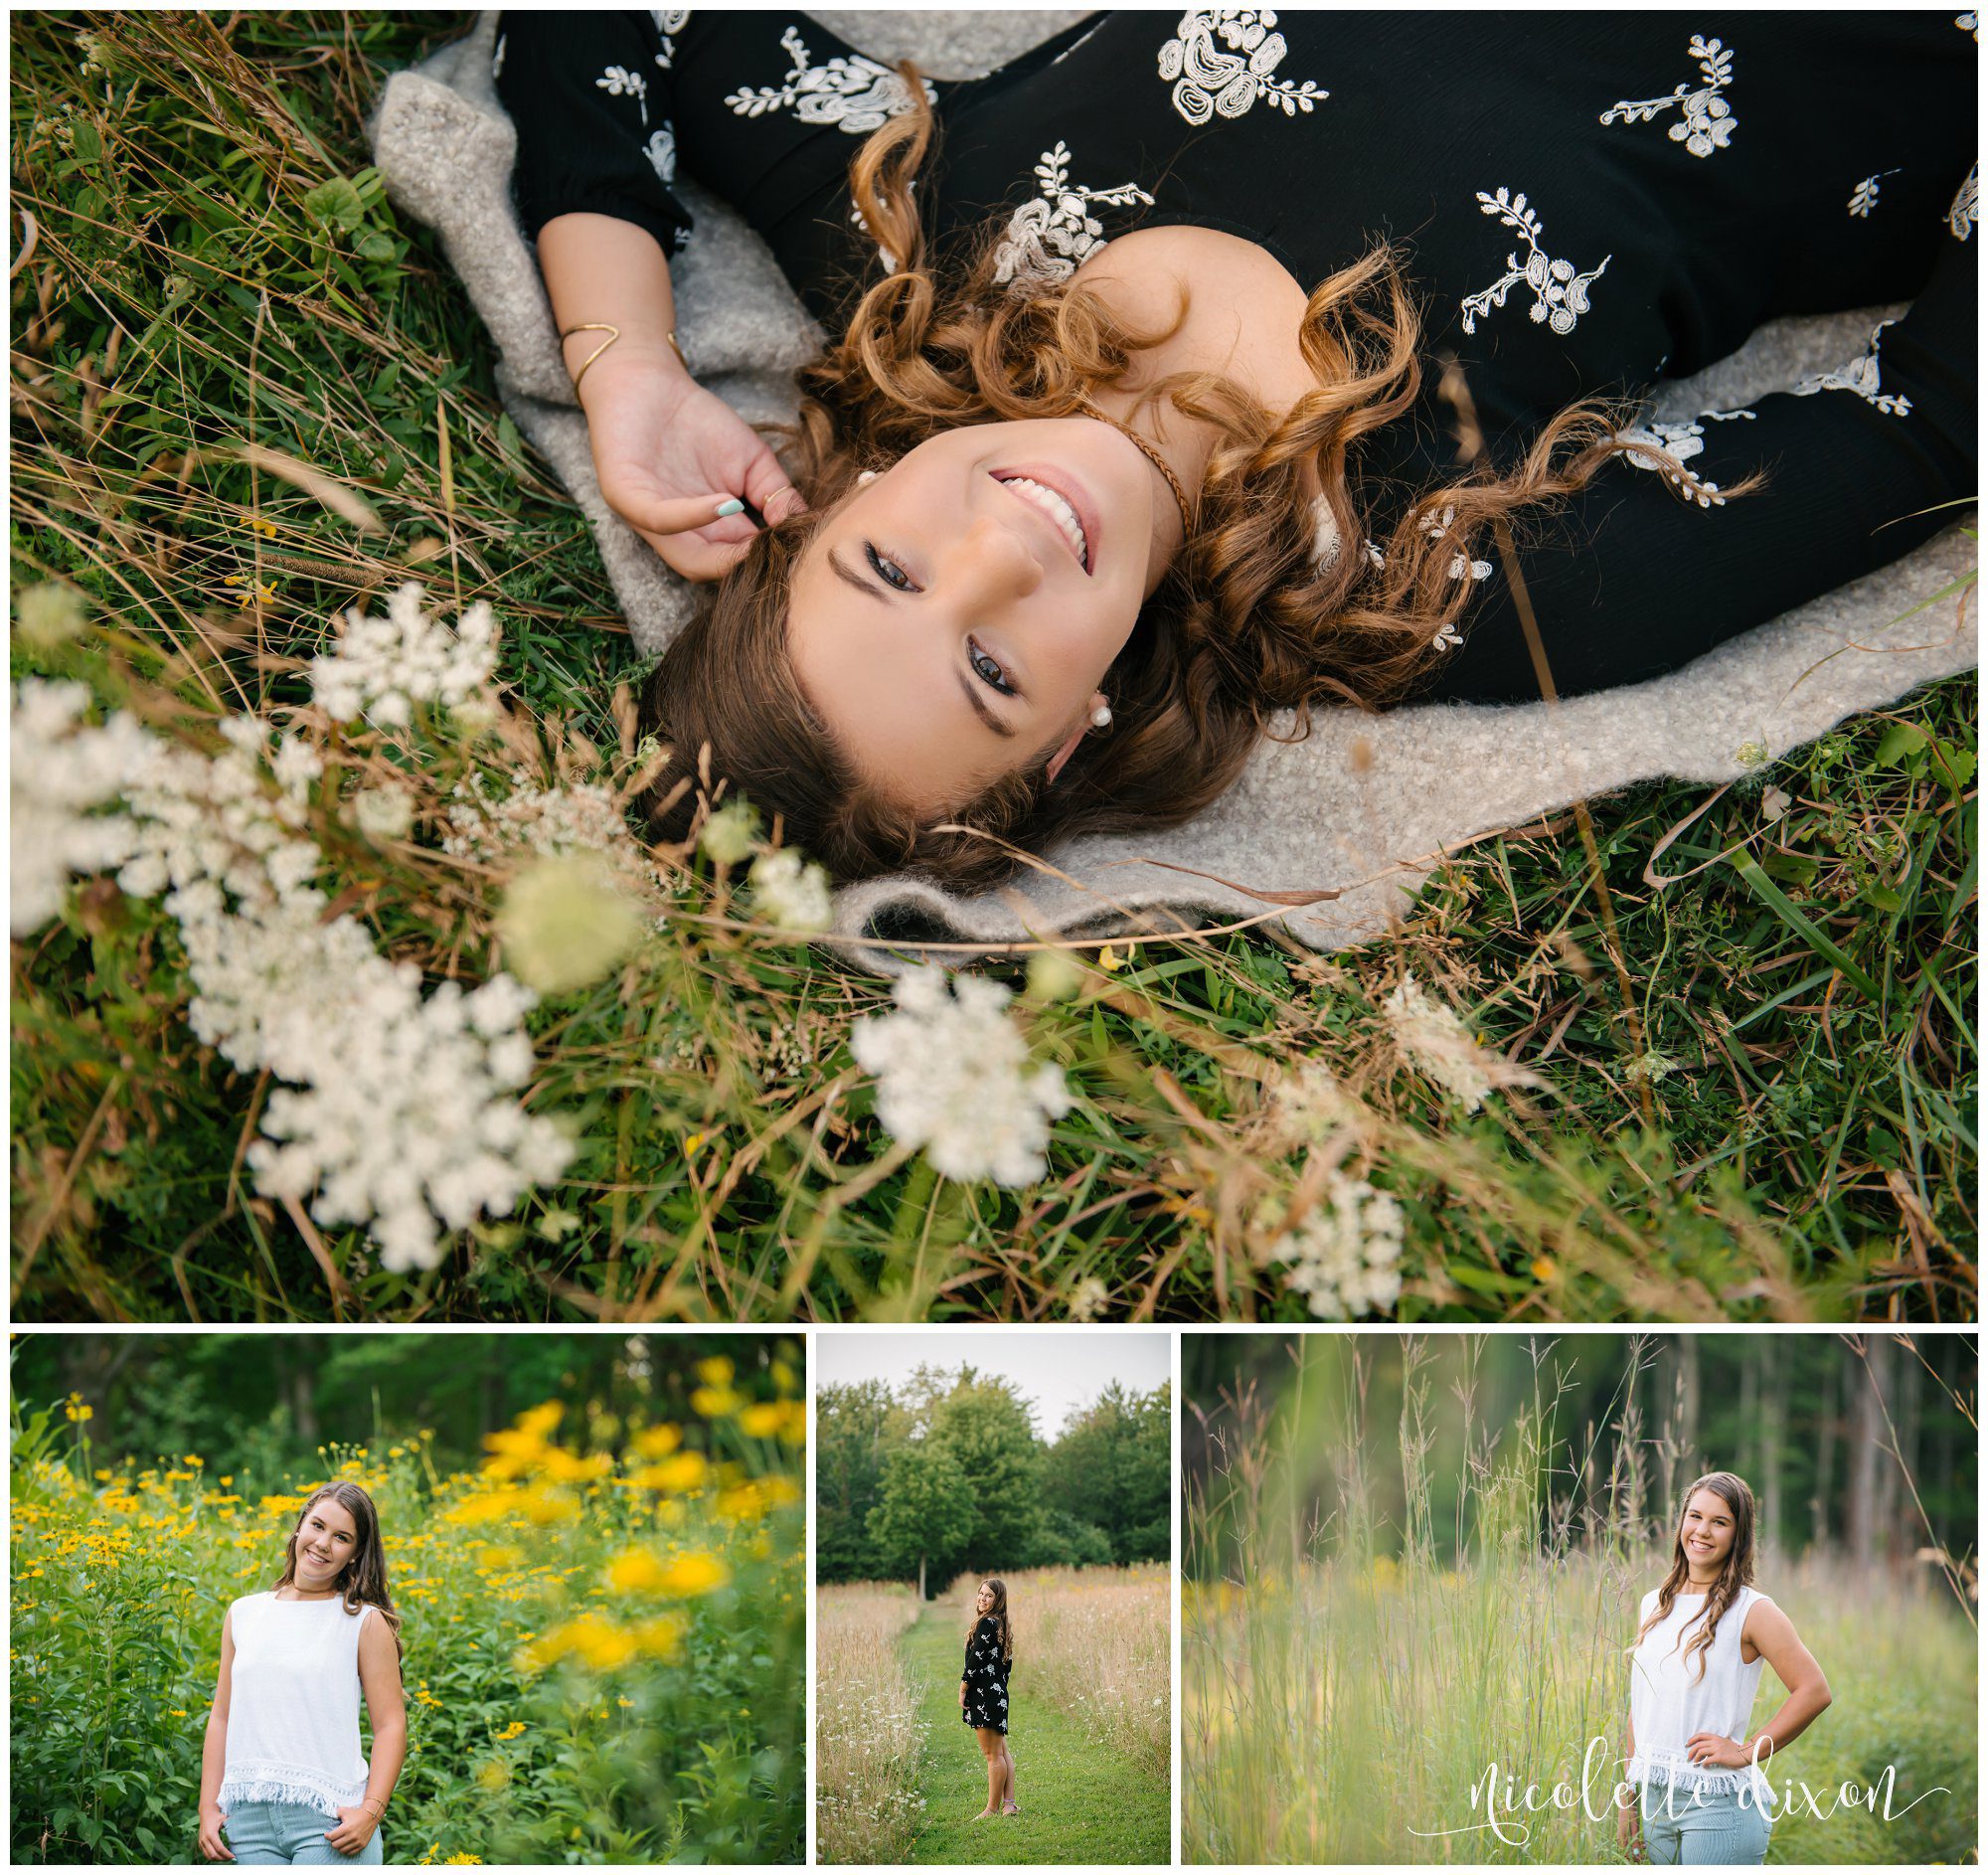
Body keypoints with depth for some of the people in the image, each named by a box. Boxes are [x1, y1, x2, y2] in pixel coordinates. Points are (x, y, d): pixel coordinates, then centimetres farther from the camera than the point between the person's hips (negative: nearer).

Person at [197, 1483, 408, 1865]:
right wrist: (208, 1808, 9)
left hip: (328, 1820, -4)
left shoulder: (365, 1622, 2)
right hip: (249, 1818, 4)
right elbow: (222, 1718, 17)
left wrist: (371, 1811, -13)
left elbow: (391, 1724, -1)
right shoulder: (243, 1614, 14)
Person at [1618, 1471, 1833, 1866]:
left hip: (1719, 1801, -6)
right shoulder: (1653, 1606, 10)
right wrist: (1628, 1797, 14)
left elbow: (1813, 1690, -13)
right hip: (1655, 1800, 6)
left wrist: (1746, 1753, -11)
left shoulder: (1752, 1611, -8)